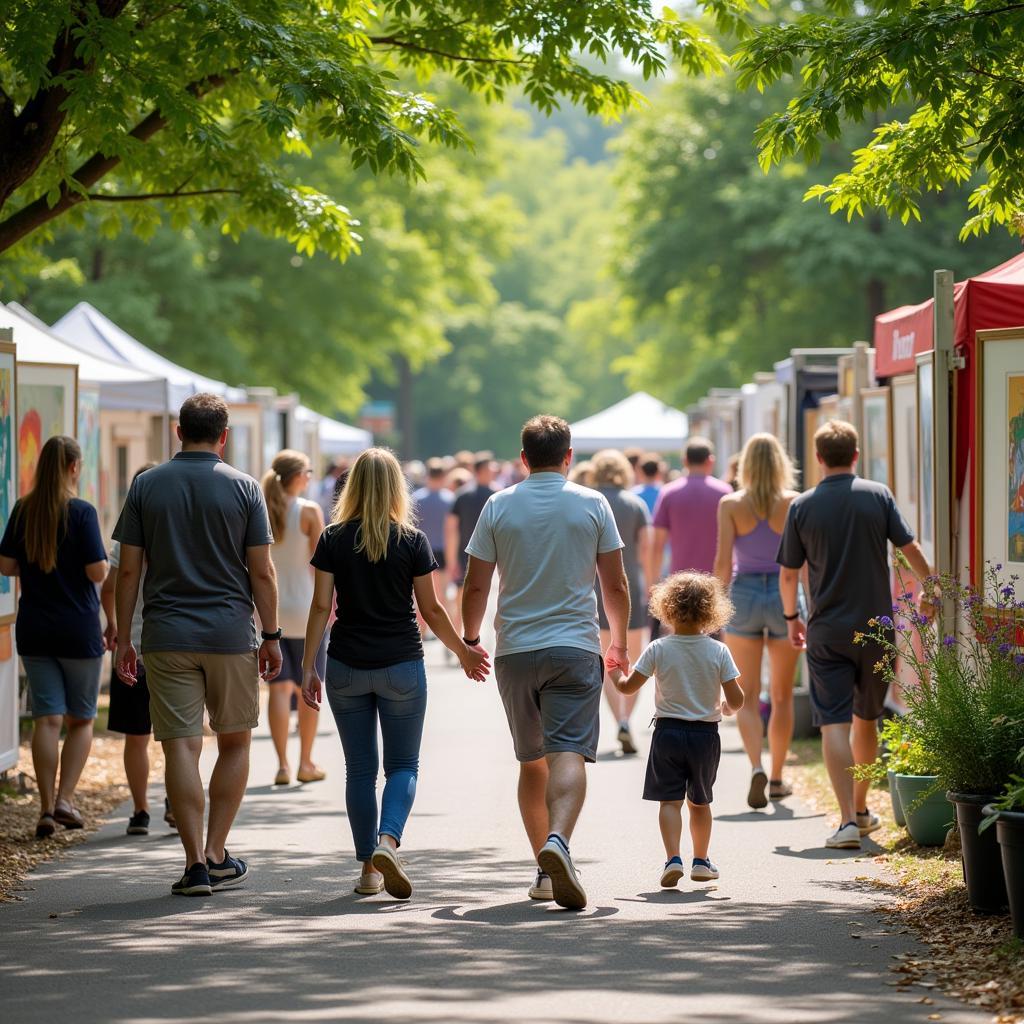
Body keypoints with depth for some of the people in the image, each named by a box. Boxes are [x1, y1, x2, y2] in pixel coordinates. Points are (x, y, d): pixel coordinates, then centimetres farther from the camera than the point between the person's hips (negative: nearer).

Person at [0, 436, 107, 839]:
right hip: (79, 630, -3)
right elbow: (97, 572, -15)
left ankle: (47, 808, -2)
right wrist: (105, 558, 6)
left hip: (33, 631, 3)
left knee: (47, 719, 3)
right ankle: (65, 798, -2)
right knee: (81, 719, 11)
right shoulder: (81, 512, -12)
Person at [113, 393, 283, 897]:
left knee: (181, 746, 0)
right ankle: (217, 856, 12)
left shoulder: (146, 486, 2)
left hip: (166, 636, 1)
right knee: (234, 743, 13)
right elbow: (262, 573, -3)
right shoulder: (244, 488, -2)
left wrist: (123, 637, 7)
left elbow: (128, 570, 1)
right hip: (230, 634, -1)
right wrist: (272, 635, 6)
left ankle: (196, 863, -4)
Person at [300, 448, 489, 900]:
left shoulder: (333, 539, -1)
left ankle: (369, 868, 11)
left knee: (360, 768, 9)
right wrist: (463, 651, 13)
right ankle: (388, 840, -17)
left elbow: (321, 607, -3)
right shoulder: (412, 541, -4)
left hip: (347, 667, 1)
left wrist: (308, 666, 1)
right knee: (403, 764, 8)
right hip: (401, 666, -1)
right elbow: (431, 609, -1)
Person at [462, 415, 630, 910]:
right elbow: (616, 585, 4)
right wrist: (619, 643, 18)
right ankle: (557, 839, -36)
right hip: (575, 647, -2)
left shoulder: (499, 506, 3)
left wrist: (470, 638, 19)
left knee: (531, 761, 14)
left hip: (514, 649, 2)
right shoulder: (592, 504, 1)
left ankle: (545, 870, 16)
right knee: (569, 754, -11)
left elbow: (475, 586, 3)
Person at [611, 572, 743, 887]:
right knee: (700, 801, 17)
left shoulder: (658, 649, -8)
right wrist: (724, 708, 16)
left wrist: (615, 672, 19)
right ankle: (701, 861, 24)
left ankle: (673, 857, -16)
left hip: (668, 732, -1)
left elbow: (628, 687, -3)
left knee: (670, 800, 1)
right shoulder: (718, 652, -7)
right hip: (705, 734, 1)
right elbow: (736, 700, -7)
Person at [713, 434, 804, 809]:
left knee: (747, 696, 4)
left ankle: (757, 768, -18)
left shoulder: (731, 504, -4)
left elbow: (723, 560, -7)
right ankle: (777, 778, 20)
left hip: (744, 595, -1)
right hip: (785, 596, 1)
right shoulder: (795, 503, -3)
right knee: (782, 695, 14)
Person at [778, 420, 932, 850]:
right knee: (866, 719, 18)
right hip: (875, 627, 2)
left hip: (827, 632, -2)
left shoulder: (803, 506, -3)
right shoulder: (879, 496, -2)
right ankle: (861, 810, 31)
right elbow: (910, 549, 0)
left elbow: (788, 573, 2)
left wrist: (791, 616, 19)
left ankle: (848, 820, -16)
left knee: (834, 723, -4)